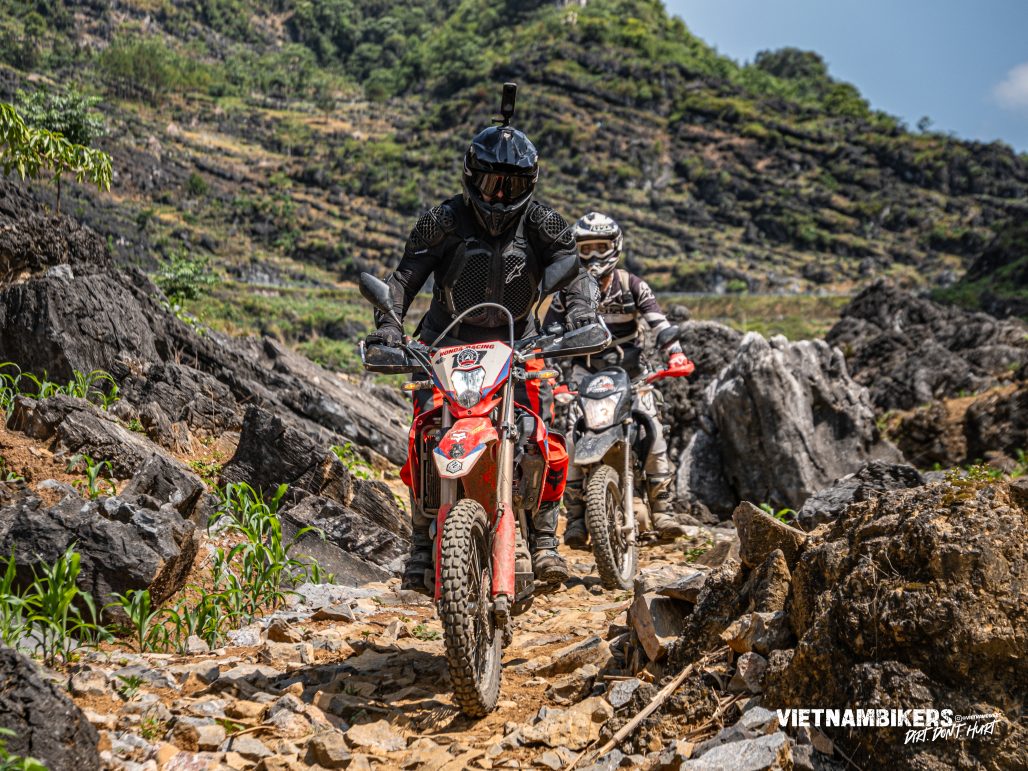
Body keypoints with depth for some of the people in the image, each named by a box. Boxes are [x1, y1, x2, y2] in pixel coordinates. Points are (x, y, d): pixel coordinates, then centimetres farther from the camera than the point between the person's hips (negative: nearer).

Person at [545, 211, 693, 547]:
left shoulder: (632, 285, -1)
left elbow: (657, 321, -12)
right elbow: (549, 329, 1)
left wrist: (674, 353, -28)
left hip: (630, 367, 0)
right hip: (585, 366, 0)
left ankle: (661, 509, -3)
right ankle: (576, 516, -7)